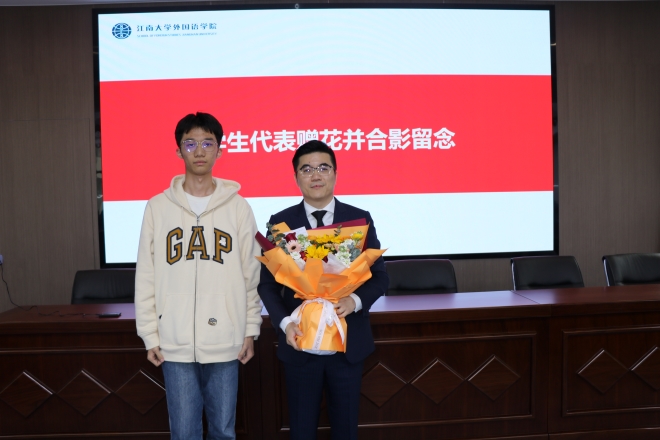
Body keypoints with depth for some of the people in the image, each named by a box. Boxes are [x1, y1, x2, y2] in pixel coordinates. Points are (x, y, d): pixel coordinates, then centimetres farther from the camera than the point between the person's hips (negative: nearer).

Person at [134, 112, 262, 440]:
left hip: (225, 342, 0)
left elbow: (251, 275, 3)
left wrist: (251, 329, 1)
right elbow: (146, 278, 3)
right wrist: (150, 335, 0)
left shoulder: (238, 207, 1)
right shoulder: (158, 207, 2)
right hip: (175, 343, 0)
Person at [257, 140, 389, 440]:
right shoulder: (280, 222, -1)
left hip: (348, 342, 1)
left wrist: (356, 300, -19)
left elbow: (380, 276, 1)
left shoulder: (360, 219, -1)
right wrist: (284, 323, -15)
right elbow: (268, 283, 0)